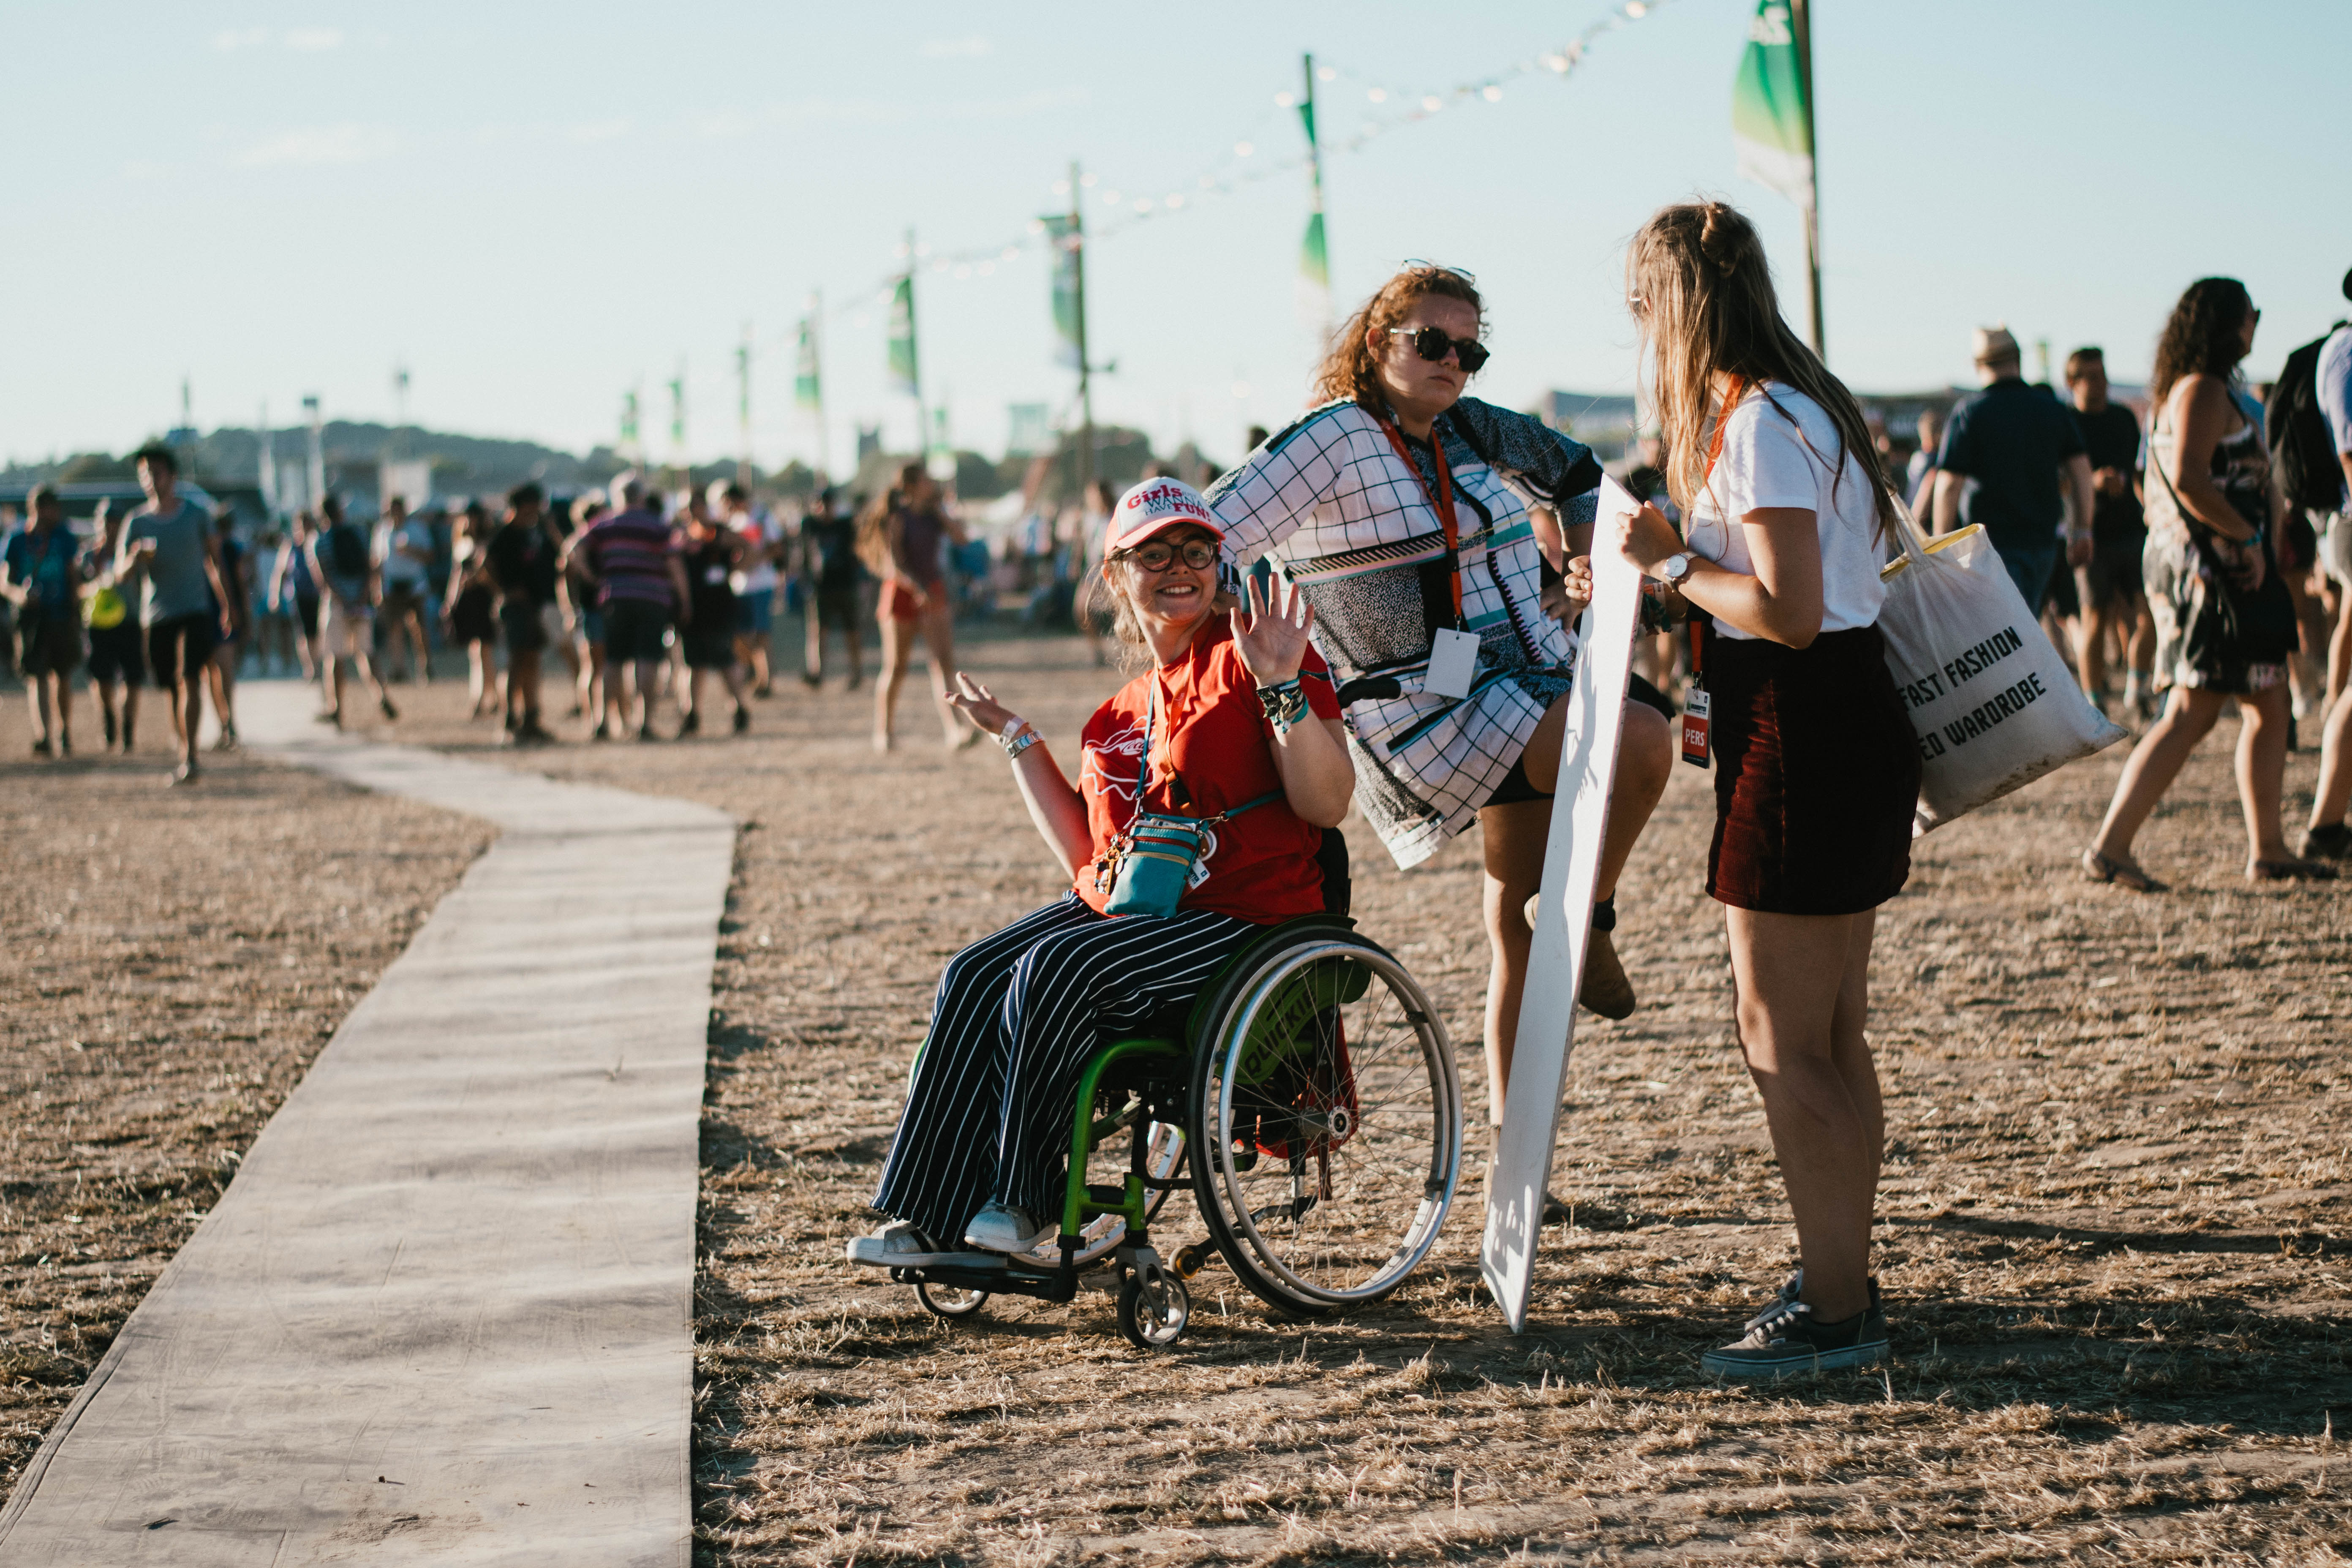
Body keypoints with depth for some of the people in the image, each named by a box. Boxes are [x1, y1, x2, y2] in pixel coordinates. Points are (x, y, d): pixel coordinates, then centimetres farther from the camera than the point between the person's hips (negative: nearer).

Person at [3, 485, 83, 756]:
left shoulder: (64, 538, 6)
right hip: (31, 616, -2)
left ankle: (65, 734, 25)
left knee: (62, 678, 10)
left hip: (62, 616, 2)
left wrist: (75, 615, 3)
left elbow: (75, 578, 10)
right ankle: (43, 736, -21)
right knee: (37, 678, -12)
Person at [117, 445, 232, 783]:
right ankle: (181, 742, 23)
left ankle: (189, 758, -23)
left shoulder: (196, 515, 5)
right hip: (157, 615, 2)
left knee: (189, 679, -17)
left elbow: (213, 560, 15)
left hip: (195, 610, -2)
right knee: (172, 687, 7)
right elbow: (121, 571, -1)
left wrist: (227, 604, 16)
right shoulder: (137, 522, 5)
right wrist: (135, 558, -23)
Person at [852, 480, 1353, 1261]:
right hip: (1116, 904, 7)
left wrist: (1282, 687, -25)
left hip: (1239, 917, -7)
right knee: (974, 976, -12)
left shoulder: (1243, 656, -4)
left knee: (1057, 968, -27)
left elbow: (1326, 805, -13)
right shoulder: (1122, 713, 18)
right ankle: (929, 1218, -10)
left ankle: (1026, 1196, -12)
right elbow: (1086, 854, 16)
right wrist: (1016, 738, 20)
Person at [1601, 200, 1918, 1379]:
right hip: (1850, 727, 10)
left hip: (1802, 740, -10)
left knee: (1780, 1039, -4)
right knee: (1829, 1037, 16)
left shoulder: (1757, 424, -17)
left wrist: (1673, 562, -12)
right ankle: (1842, 1283, 24)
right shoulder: (1801, 406, 14)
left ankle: (1834, 1314, 0)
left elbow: (1788, 613, -24)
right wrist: (1653, 581, 22)